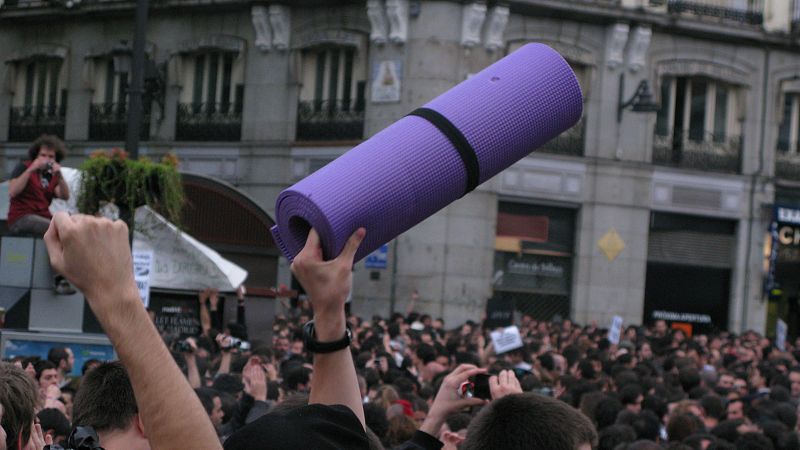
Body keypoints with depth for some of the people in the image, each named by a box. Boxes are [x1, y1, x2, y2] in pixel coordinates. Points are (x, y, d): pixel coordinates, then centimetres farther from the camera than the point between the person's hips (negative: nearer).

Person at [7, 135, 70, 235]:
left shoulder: (52, 175, 16)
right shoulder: (23, 167, 3)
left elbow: (65, 197, 0)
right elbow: (12, 192, -14)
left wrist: (59, 176, -15)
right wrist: (30, 170, -20)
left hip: (43, 217, 6)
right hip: (21, 217, -6)